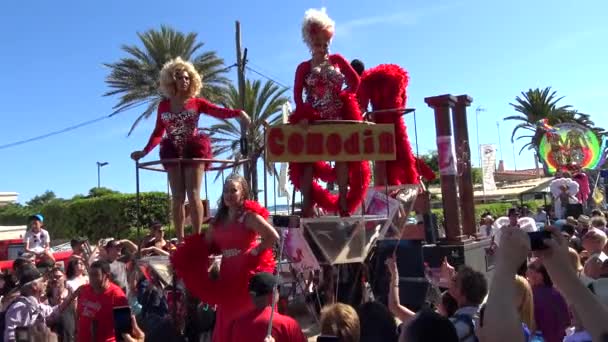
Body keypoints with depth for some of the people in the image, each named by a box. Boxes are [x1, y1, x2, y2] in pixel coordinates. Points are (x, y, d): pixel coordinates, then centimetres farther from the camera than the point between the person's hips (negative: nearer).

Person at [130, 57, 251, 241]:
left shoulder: (196, 102, 2)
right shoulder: (163, 106, 9)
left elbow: (220, 112, -10)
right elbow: (158, 133, 13)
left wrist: (238, 112, -28)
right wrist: (144, 151, 7)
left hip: (194, 150, -2)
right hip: (173, 153, 3)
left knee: (193, 195, -8)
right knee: (177, 198, 1)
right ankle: (180, 240, 6)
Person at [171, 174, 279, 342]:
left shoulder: (250, 216, -9)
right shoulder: (219, 219, 11)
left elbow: (273, 236, -20)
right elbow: (205, 246, 9)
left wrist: (255, 251, -16)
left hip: (248, 274, -6)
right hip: (227, 275, 7)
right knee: (226, 323, 14)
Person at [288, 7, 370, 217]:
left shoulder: (337, 60, 9)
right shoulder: (304, 67, 4)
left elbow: (355, 81, 10)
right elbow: (297, 95, -3)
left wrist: (345, 97, -4)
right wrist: (302, 116, -17)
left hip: (339, 118, 2)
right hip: (312, 120, -1)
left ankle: (343, 201, 5)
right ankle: (307, 204, -5)